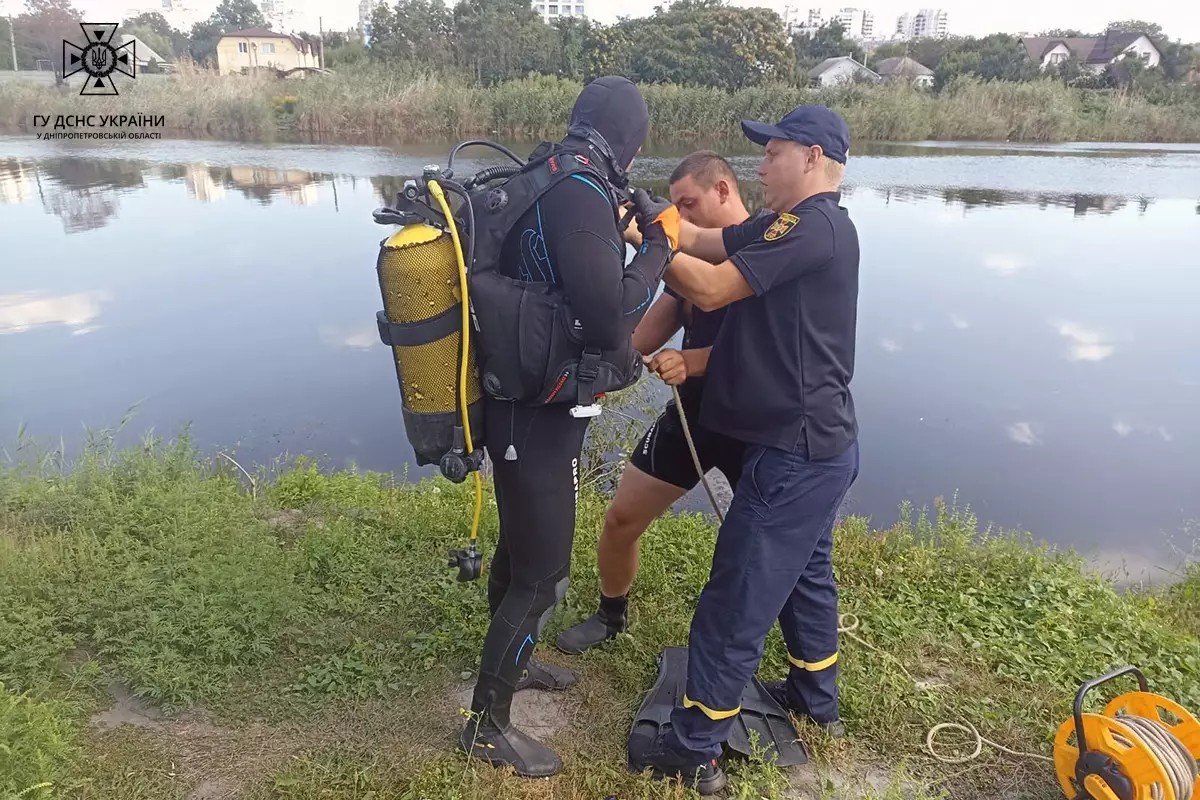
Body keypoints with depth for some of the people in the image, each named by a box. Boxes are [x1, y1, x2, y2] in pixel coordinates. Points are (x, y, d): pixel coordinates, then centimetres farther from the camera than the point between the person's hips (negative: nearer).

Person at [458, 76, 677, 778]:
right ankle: (488, 723, 22)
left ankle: (512, 661, 48)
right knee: (543, 576, 4)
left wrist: (615, 229, 26)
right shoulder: (583, 197, -22)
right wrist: (656, 247, -15)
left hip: (514, 400, 10)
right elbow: (610, 323, -28)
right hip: (541, 414, -10)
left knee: (519, 547, 26)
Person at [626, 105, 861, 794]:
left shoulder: (813, 226, -17)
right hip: (818, 445, 11)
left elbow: (710, 289, -21)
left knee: (736, 602, -2)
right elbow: (705, 242, 6)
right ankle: (816, 693, 44)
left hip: (796, 453, -10)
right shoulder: (801, 227, 14)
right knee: (804, 573, 25)